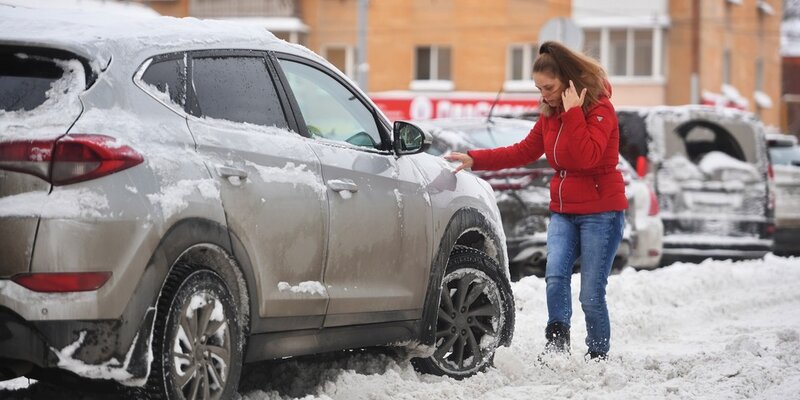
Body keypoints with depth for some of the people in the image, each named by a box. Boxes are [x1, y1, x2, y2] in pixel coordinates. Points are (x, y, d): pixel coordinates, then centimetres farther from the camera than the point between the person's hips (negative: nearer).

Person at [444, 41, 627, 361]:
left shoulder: (600, 109, -11)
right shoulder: (550, 115, 10)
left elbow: (588, 157, -25)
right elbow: (523, 152, 14)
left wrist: (573, 114, -26)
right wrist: (475, 160, 7)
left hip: (601, 213, -6)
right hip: (563, 211, 6)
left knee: (591, 295, -7)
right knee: (555, 276, -18)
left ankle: (598, 357, 5)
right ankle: (556, 346, -19)